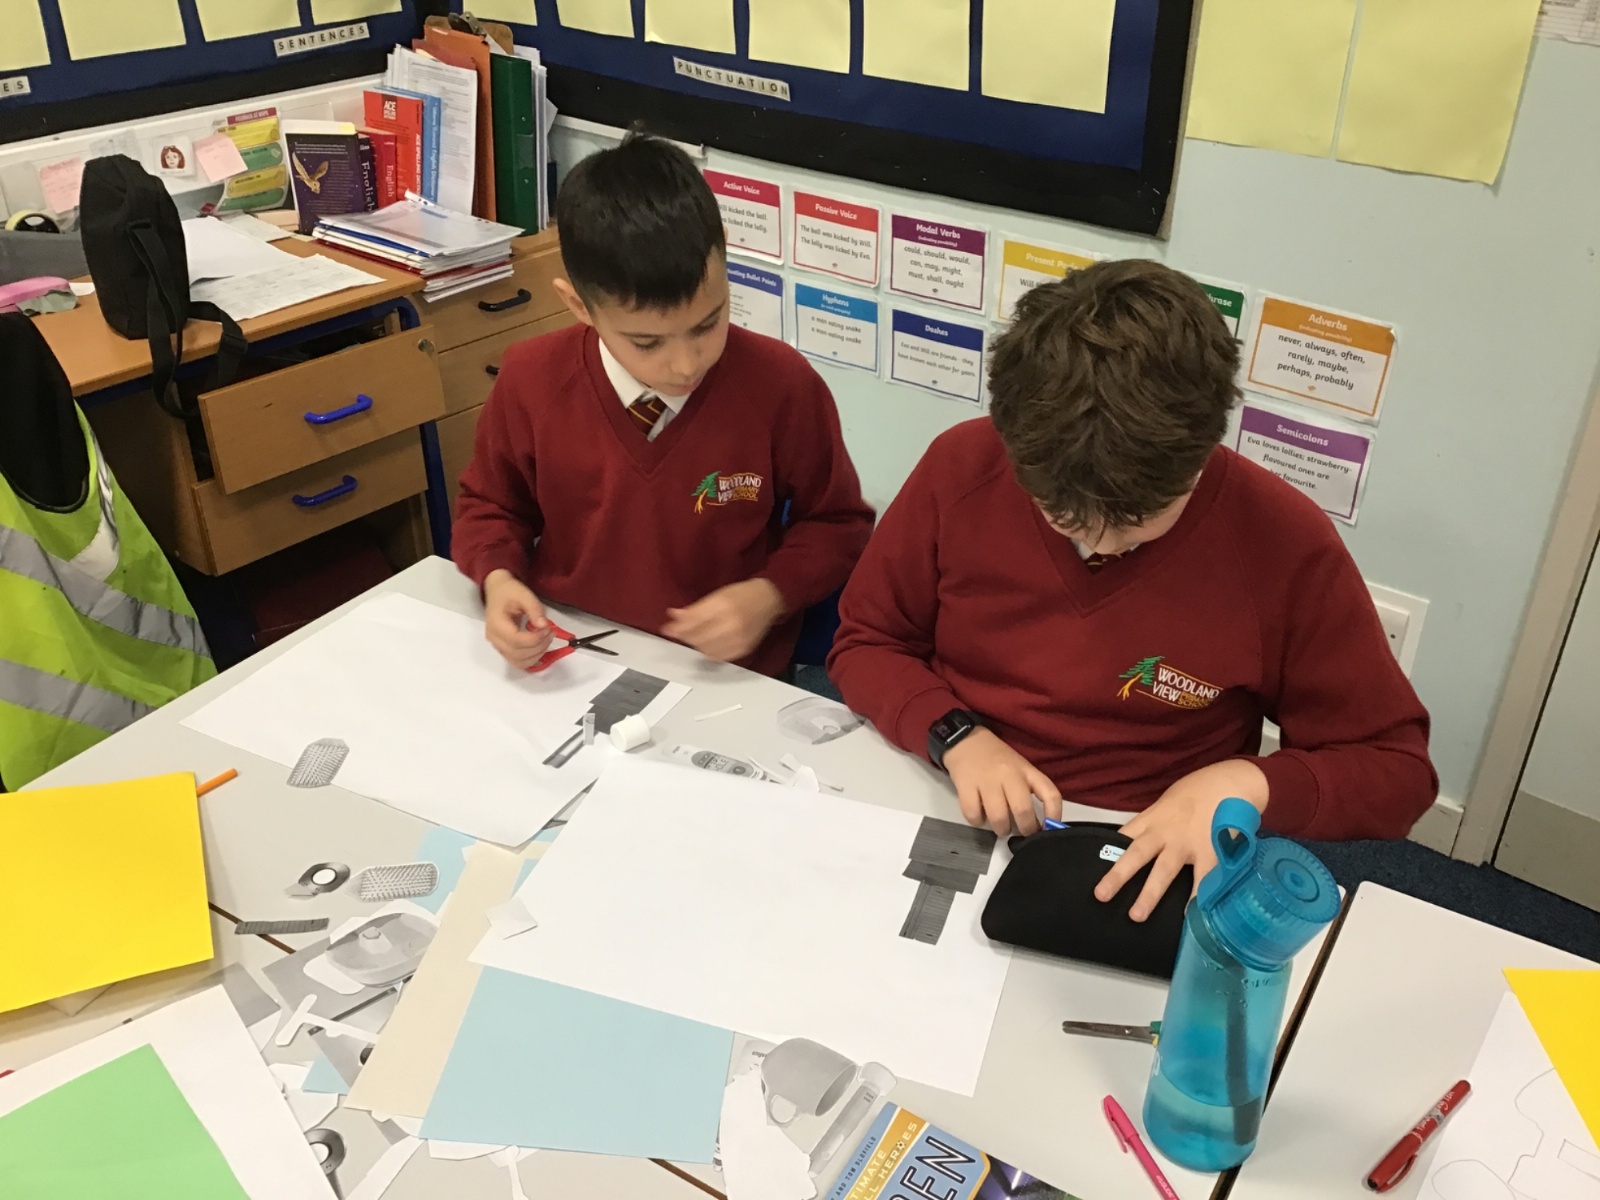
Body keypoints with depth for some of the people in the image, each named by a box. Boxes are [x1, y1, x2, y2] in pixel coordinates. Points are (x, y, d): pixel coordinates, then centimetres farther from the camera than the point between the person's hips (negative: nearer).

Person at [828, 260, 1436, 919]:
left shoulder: (1286, 545, -14)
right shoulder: (962, 467, -10)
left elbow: (1396, 768, -3)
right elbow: (864, 643, 3)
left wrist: (1246, 784, -20)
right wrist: (955, 736, -15)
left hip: (1138, 878, -1)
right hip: (943, 826, 2)